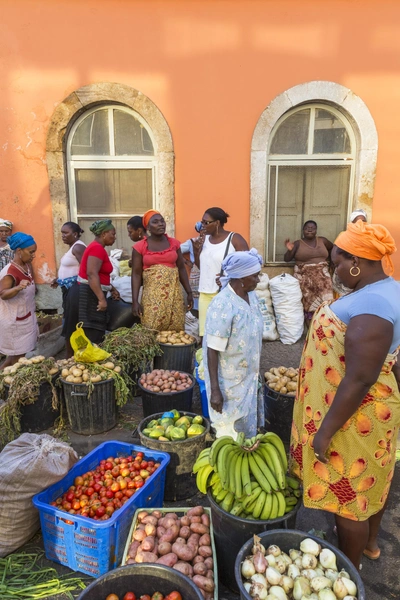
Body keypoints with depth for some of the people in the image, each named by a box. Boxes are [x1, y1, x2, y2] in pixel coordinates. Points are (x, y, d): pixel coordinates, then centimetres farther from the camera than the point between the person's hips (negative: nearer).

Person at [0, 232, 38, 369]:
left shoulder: (27, 266, 2)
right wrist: (18, 287, -46)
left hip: (26, 317, 8)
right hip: (15, 321, -8)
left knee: (20, 354, 16)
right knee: (17, 356, 2)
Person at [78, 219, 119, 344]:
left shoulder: (97, 247, 18)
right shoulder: (97, 248, -14)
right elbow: (92, 274, -26)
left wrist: (111, 289, 21)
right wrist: (102, 299, -30)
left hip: (92, 294, 11)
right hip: (89, 295, -11)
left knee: (95, 334, 13)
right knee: (93, 336, -10)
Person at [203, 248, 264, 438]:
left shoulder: (252, 295, -4)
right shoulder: (222, 305, -27)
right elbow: (212, 351, -23)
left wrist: (256, 373, 16)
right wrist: (215, 390, -21)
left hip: (249, 377, 7)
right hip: (229, 382, -7)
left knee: (247, 426, 25)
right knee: (230, 431, 13)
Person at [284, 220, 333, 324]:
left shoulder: (322, 240, 9)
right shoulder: (298, 243, 2)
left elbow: (333, 248, 27)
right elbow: (286, 259, -2)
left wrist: (327, 259, 19)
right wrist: (289, 250, -18)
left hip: (322, 277, 2)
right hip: (305, 278, -2)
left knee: (323, 304, -7)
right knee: (308, 304, -6)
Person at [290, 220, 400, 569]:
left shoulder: (370, 305, -30)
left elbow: (359, 380, -30)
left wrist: (326, 430, -22)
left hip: (354, 414, -10)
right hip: (371, 408, 10)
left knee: (348, 491, 10)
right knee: (368, 480, 27)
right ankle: (370, 542, 50)